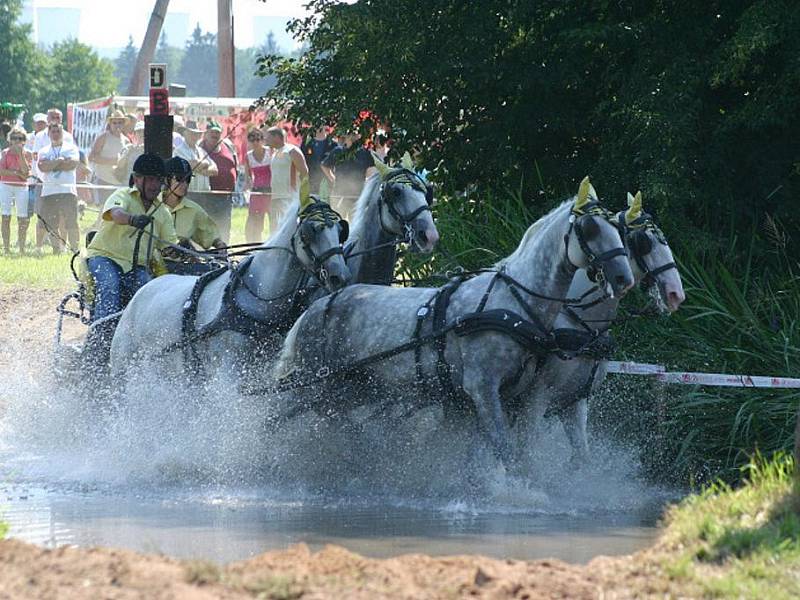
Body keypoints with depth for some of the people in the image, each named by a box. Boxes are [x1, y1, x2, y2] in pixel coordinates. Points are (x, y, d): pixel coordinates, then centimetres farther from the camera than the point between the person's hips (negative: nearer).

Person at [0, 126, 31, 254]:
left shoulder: (26, 154, 5)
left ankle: (22, 248, 4)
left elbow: (25, 171, -10)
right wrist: (17, 173, -13)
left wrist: (20, 153, -13)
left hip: (22, 187, 1)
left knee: (23, 219, -2)